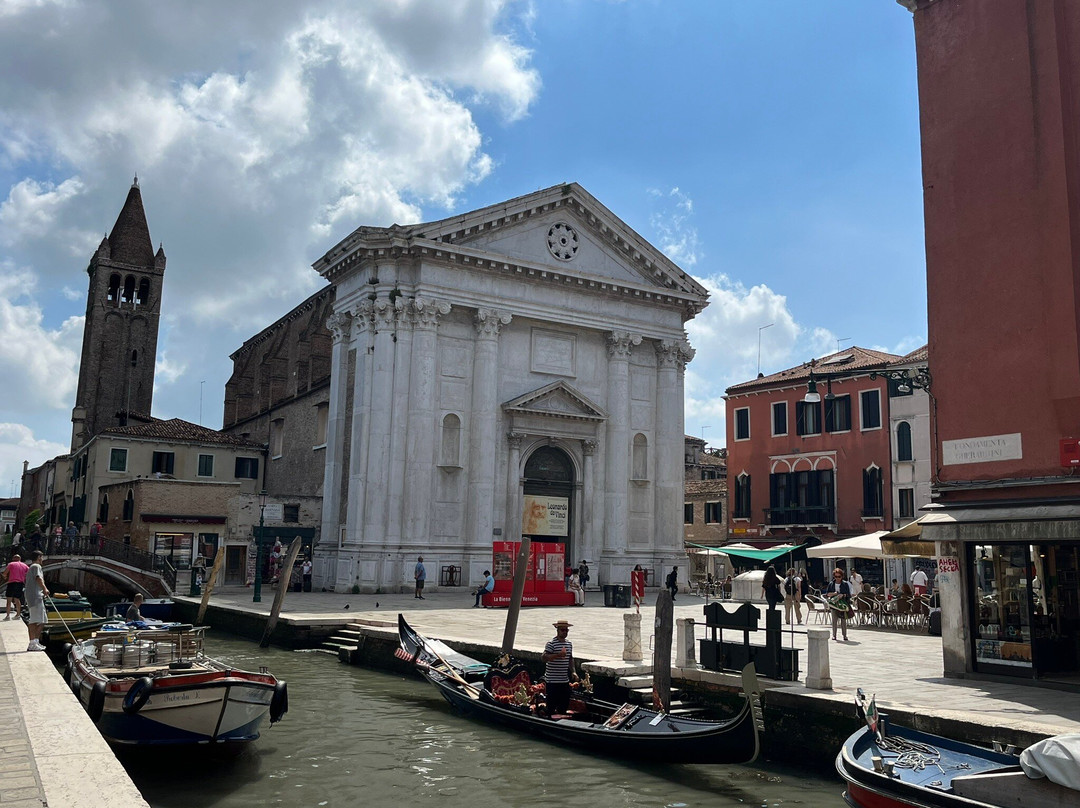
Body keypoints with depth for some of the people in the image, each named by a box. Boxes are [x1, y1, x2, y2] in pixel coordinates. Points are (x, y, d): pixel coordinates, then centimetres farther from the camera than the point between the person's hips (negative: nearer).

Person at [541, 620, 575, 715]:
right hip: (552, 681, -7)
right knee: (552, 705, -2)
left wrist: (573, 671, 11)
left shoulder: (569, 644, 11)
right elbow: (543, 658, -21)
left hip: (565, 680, 7)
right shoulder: (551, 643, -11)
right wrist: (558, 655, -30)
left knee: (565, 704, 12)